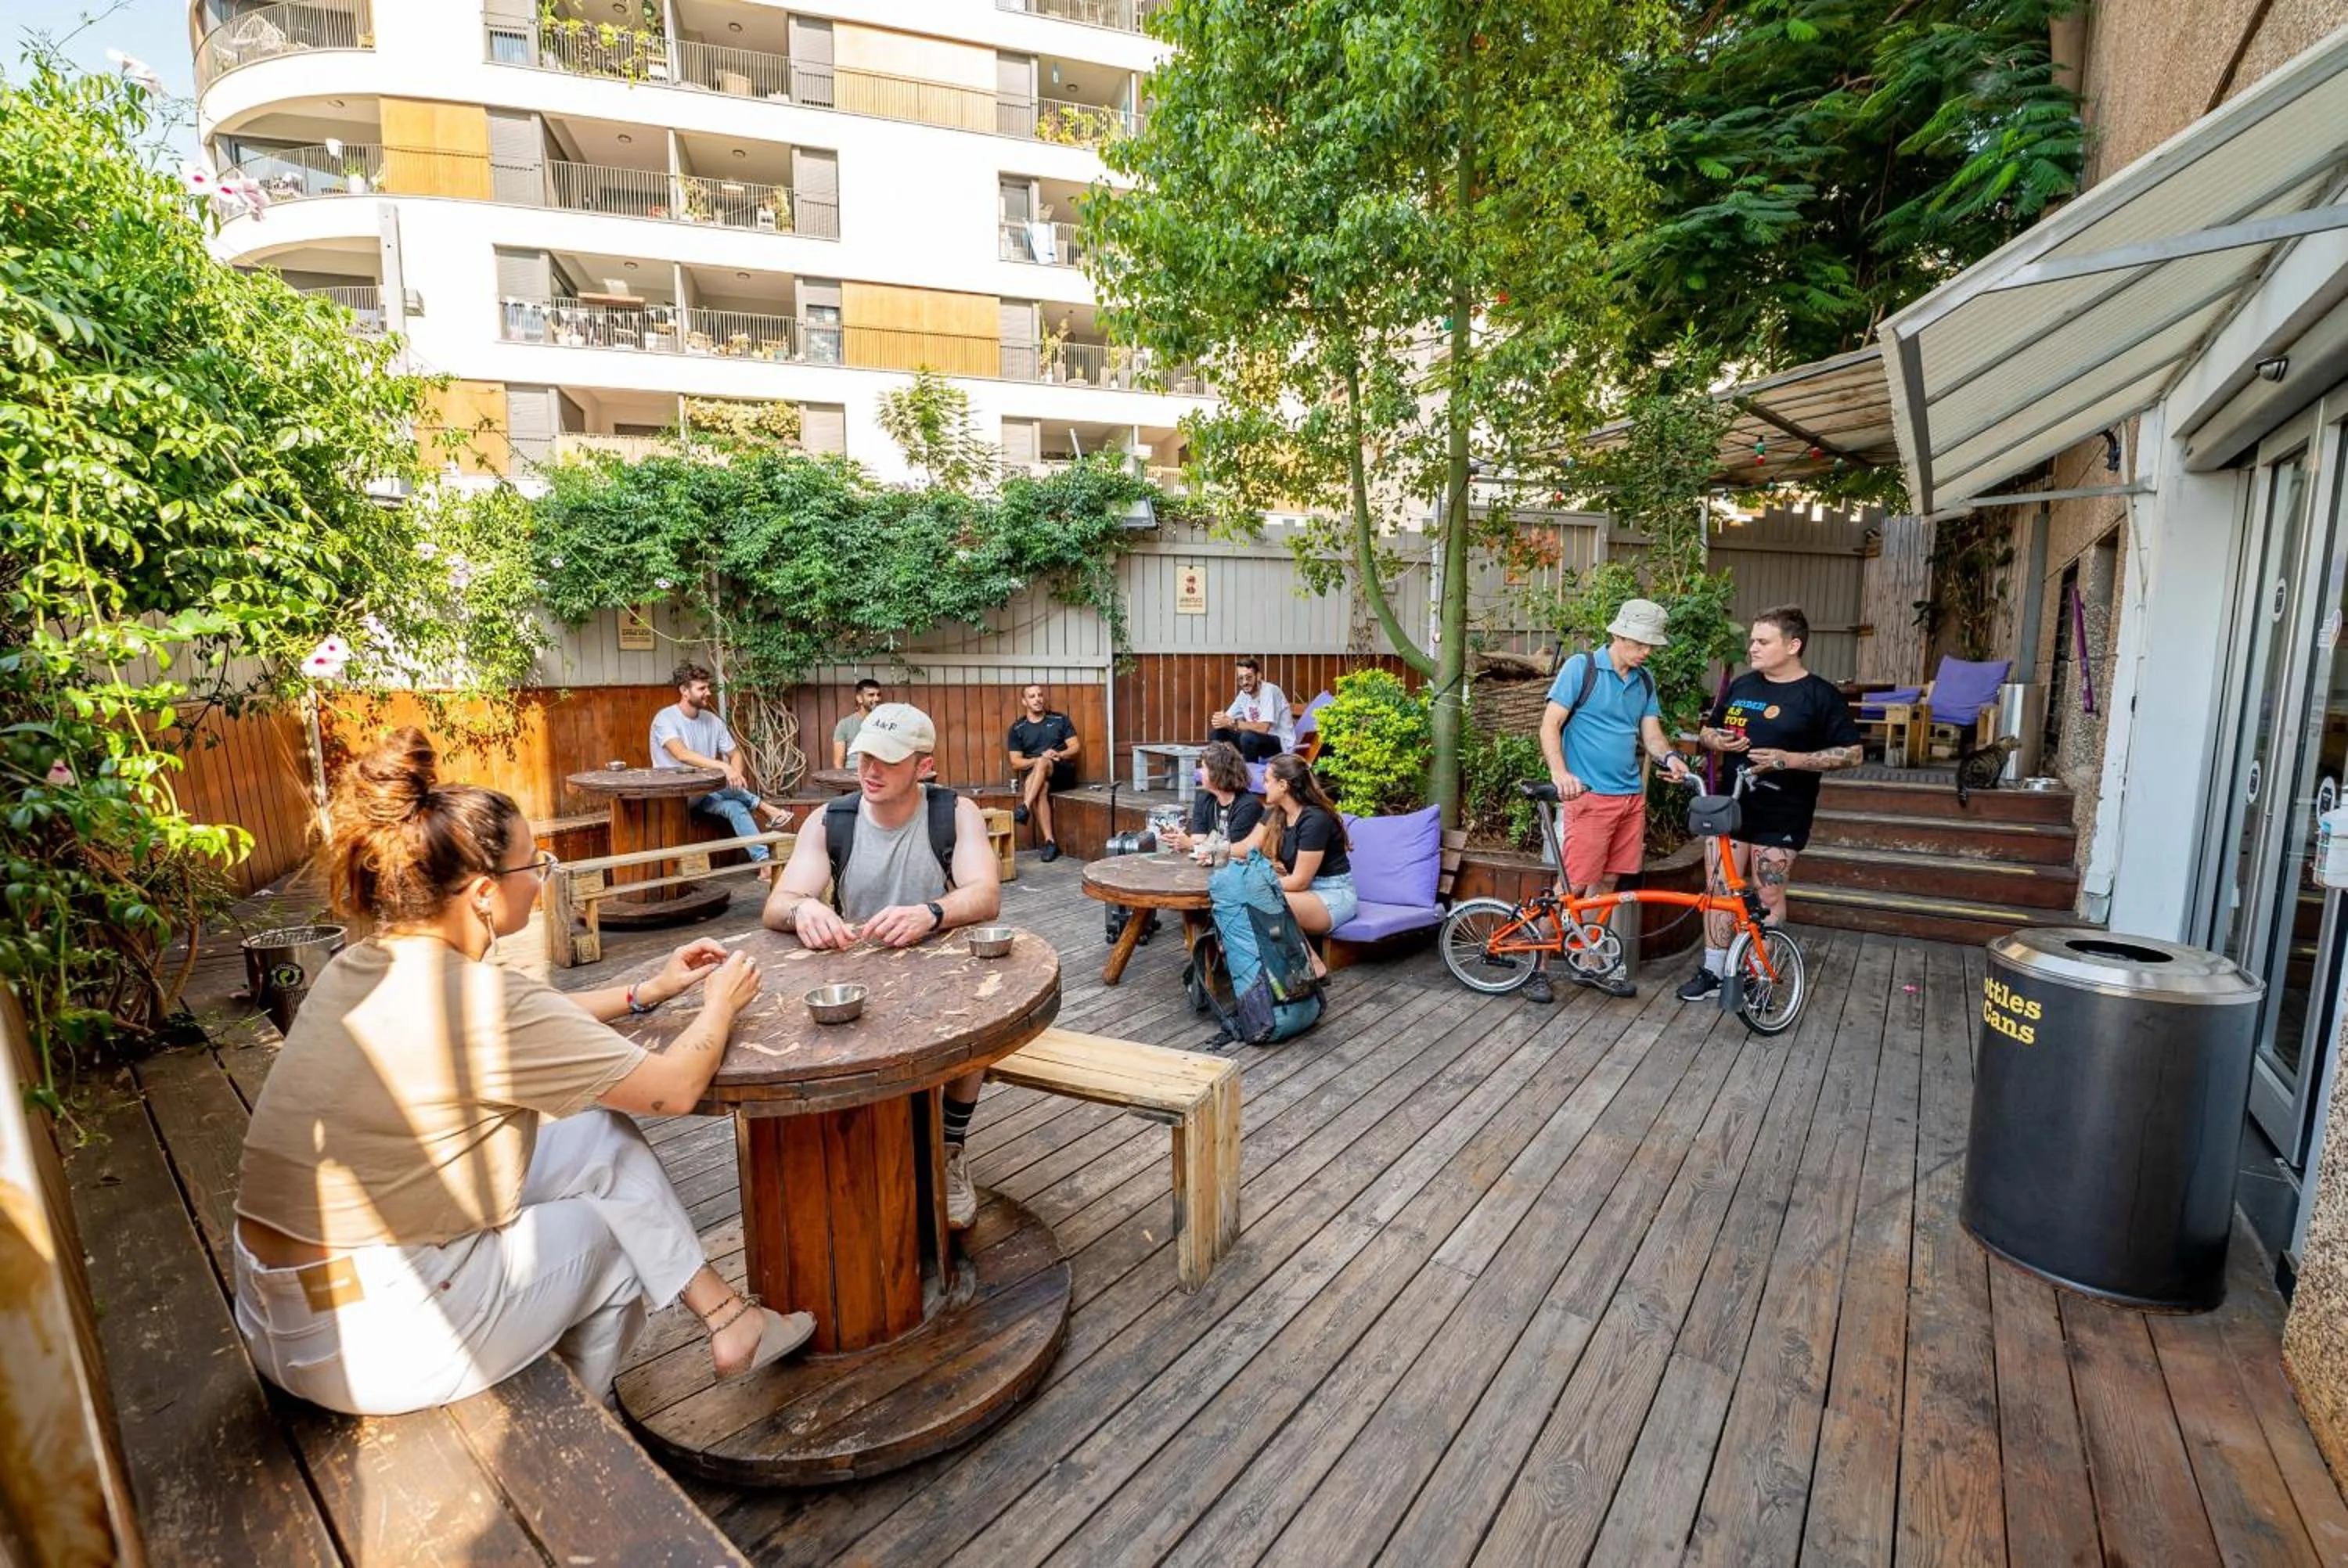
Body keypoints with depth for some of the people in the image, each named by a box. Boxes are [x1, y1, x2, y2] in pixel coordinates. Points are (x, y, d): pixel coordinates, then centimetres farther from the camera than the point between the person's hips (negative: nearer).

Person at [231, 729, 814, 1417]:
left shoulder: (362, 967, -1)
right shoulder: (478, 999, -27)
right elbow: (676, 1088, -18)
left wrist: (649, 992, 14)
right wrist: (721, 1001, -1)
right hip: (365, 1345, -8)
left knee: (598, 1134, 6)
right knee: (609, 1234, 12)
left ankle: (725, 1314, 15)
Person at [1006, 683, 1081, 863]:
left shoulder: (1059, 719, 10)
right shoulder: (1017, 728, 9)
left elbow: (1076, 747, 6)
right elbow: (1016, 762, 3)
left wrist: (1058, 755, -15)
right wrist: (1040, 759, -14)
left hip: (1063, 771, -1)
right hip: (1034, 774, 1)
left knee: (1042, 763, -34)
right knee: (1040, 789, -35)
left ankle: (1024, 808, -47)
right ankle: (1050, 841, -39)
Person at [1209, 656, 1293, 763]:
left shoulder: (1270, 691, -21)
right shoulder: (1244, 694, 2)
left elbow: (1263, 728, -30)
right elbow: (1228, 720, 3)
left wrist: (1232, 723, -28)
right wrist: (1220, 720, -22)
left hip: (1282, 744, -7)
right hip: (1259, 739, 7)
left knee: (1248, 737, -34)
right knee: (1216, 733, -2)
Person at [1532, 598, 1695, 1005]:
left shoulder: (1645, 681, 14)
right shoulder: (1580, 667, -5)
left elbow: (1651, 732, 10)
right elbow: (1550, 726, -10)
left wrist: (1669, 757, -13)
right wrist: (1560, 774, -24)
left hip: (1631, 795, 7)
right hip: (1588, 794, -7)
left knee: (1605, 883, 12)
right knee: (1572, 886, -8)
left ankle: (1588, 963, 23)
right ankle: (1537, 966, 2)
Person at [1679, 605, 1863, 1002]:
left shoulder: (1820, 695, -7)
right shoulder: (1740, 686, 8)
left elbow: (1852, 754, -8)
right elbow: (1707, 731, 19)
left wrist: (1789, 759, -20)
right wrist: (1717, 740, -6)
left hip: (1780, 817, -4)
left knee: (1768, 900, 5)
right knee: (1720, 890, 7)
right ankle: (1713, 971, 17)